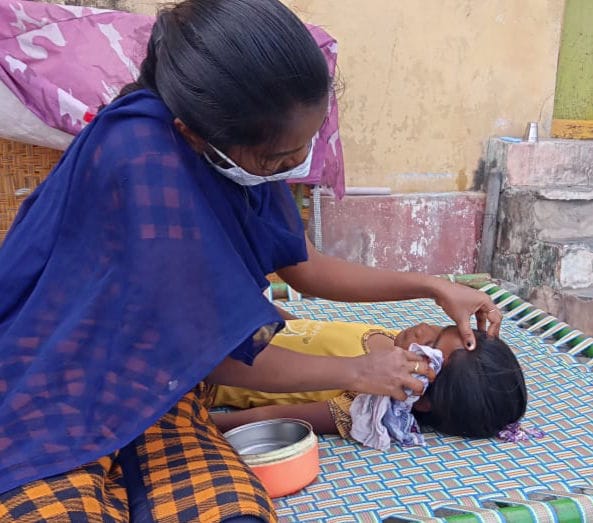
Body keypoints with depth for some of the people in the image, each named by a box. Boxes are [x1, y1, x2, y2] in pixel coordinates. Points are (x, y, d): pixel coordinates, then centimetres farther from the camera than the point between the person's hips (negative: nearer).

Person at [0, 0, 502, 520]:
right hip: (48, 394, -5)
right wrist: (357, 372, -8)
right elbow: (203, 355, -21)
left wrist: (434, 287, 7)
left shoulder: (237, 149, -6)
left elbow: (304, 266, 11)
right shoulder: (143, 160, -29)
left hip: (151, 387, 6)